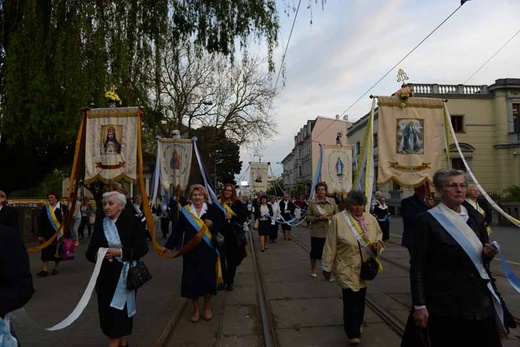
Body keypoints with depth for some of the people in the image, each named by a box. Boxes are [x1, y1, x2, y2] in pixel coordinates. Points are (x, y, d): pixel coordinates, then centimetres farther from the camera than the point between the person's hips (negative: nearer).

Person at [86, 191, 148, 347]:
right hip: (105, 275, 4)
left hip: (124, 275, -4)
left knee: (119, 310, 0)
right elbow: (90, 251, 7)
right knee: (107, 311, 11)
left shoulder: (131, 222, -9)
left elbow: (142, 248, -10)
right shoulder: (99, 223, 4)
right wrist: (96, 255, -15)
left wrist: (120, 252, -20)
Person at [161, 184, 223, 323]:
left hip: (208, 251, -1)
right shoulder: (184, 211, 2)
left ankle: (207, 307, 26)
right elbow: (177, 230, 4)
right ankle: (196, 308, 22)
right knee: (191, 279, 2)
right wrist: (168, 245, 2)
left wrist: (212, 225, -18)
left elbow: (220, 226, 1)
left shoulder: (212, 209, -1)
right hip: (191, 251, 1)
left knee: (207, 278, 3)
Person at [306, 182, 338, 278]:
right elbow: (308, 216, -2)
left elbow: (336, 214, 8)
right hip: (316, 232, -1)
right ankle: (313, 269, 35)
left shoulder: (332, 201, 2)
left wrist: (329, 217, -12)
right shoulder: (312, 202, -4)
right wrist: (317, 218, -17)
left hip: (329, 231, 1)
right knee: (315, 251, 11)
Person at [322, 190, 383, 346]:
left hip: (365, 267, 5)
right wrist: (327, 267, -6)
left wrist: (378, 242, -10)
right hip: (347, 268, -4)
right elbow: (331, 245, -10)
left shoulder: (371, 219, 0)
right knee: (351, 299, -6)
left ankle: (356, 325, 38)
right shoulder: (338, 219, -13)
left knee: (360, 299, 15)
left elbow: (379, 235, 15)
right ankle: (353, 333, 11)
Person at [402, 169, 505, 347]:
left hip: (480, 303, 5)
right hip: (445, 306, -5)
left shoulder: (475, 217, 7)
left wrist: (488, 254, -5)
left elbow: (484, 259, 18)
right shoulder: (427, 220, -10)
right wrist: (419, 305, -12)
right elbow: (417, 266, -10)